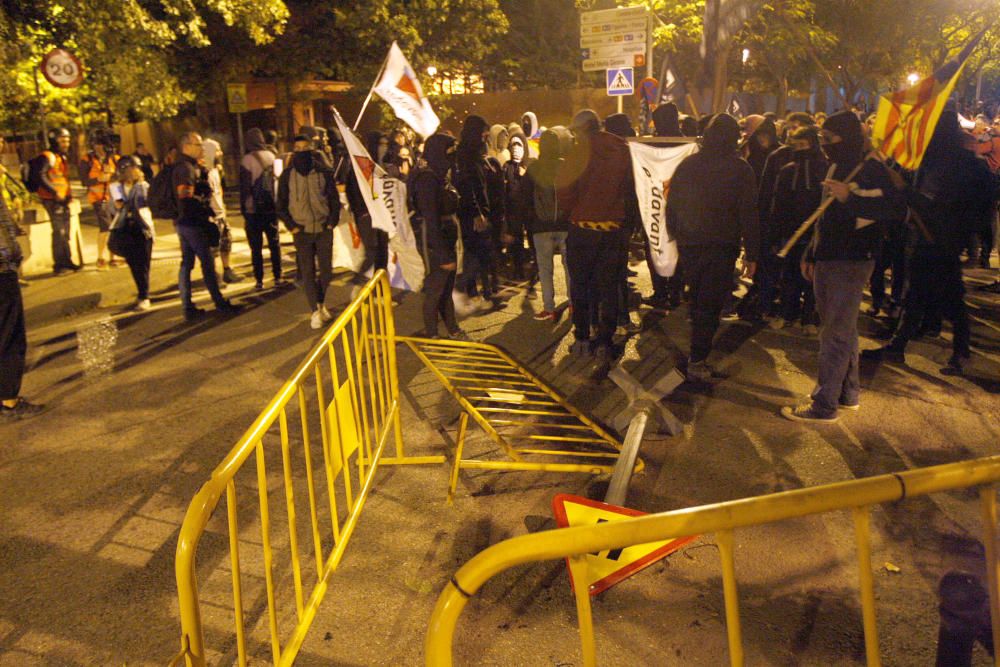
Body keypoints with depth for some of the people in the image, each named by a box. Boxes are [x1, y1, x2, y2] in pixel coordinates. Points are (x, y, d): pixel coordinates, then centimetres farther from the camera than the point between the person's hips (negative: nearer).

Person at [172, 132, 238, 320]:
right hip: (193, 223, -10)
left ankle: (188, 307, 14)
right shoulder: (186, 168, -14)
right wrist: (206, 212, -17)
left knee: (186, 263, 9)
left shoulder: (191, 167, 15)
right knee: (207, 262, -1)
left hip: (184, 223, 10)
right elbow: (186, 197, -23)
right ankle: (219, 302, 9)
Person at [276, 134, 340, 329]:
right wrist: (292, 226, -4)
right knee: (307, 272, -1)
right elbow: (281, 205, 5)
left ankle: (320, 303, 27)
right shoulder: (287, 175, -1)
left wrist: (332, 223, -2)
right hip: (302, 231, 0)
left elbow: (334, 199, 5)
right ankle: (315, 311, 8)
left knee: (326, 270, 4)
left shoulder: (324, 172, -1)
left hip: (324, 229, 1)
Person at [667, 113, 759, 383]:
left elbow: (672, 204, 10)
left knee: (698, 298, 21)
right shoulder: (740, 169, -6)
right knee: (710, 303, -1)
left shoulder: (688, 164, 5)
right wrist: (751, 254, -3)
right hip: (721, 246, -4)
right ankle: (697, 361, -4)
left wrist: (675, 235, 19)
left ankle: (698, 351, 31)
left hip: (689, 243, 4)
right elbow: (748, 214, -7)